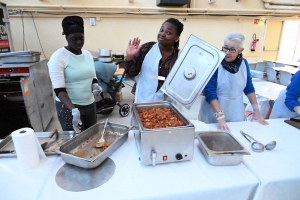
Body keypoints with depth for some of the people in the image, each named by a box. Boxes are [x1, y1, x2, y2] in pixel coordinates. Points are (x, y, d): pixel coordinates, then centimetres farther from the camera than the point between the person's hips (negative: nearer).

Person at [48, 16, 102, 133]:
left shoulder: (87, 54, 6)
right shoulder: (58, 57, -13)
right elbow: (59, 89, -20)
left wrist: (95, 85, -6)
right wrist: (73, 110, -33)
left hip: (90, 104, 6)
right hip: (69, 106, -6)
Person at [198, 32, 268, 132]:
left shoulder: (244, 63, -1)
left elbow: (249, 87, 9)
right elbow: (209, 92, -22)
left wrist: (256, 110, 5)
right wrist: (220, 116, -29)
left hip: (236, 113, 5)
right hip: (213, 115, -4)